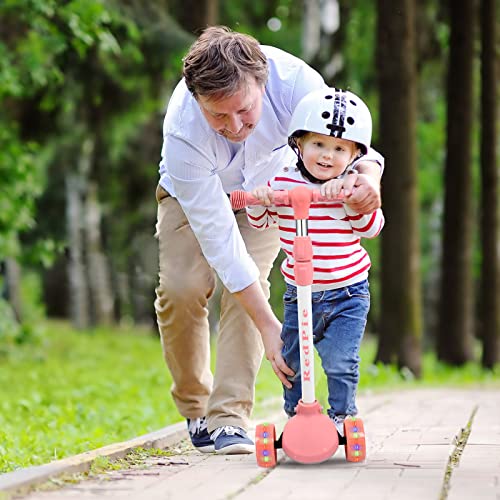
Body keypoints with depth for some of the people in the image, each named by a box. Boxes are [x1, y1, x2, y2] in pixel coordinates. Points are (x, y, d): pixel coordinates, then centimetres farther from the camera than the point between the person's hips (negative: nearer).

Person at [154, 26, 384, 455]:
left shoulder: (293, 79, -39)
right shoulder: (183, 131, -42)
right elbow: (219, 239, -38)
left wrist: (369, 178, -54)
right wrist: (269, 326, -41)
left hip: (264, 189, 1)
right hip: (193, 193, -1)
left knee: (249, 284, -20)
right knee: (181, 289, -19)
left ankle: (229, 417, -20)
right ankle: (194, 409, 5)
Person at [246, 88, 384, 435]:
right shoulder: (283, 182, -3)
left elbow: (371, 227, -15)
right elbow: (261, 221, 9)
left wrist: (349, 197, -29)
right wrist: (259, 200, -12)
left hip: (348, 293, -2)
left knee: (340, 363, -8)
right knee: (291, 363, 8)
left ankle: (342, 416, 10)